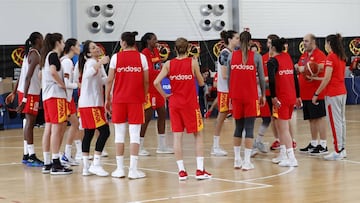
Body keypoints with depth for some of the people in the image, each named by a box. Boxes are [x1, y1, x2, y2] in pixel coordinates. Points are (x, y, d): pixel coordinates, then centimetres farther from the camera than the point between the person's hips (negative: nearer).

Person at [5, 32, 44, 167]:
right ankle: (31, 157, -7)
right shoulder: (35, 55, -13)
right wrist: (24, 98, -24)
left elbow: (22, 76, 20)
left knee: (29, 122, 13)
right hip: (30, 93, -10)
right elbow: (28, 77, -20)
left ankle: (26, 155, 18)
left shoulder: (29, 53, 16)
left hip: (23, 91, 10)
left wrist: (14, 92, 23)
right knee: (30, 122, -8)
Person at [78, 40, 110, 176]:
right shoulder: (91, 62, -11)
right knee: (104, 131, -13)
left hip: (95, 103, 10)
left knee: (88, 133, 8)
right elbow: (88, 73, -33)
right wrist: (100, 62, -44)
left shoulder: (97, 63, 18)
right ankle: (95, 164, -14)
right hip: (90, 104, -10)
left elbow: (101, 81, 17)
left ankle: (86, 167, 10)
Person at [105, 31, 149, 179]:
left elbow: (110, 80, -2)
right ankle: (133, 169, -2)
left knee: (119, 134, 8)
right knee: (135, 135, 1)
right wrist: (144, 97, 13)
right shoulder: (141, 57, 1)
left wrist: (107, 99, 6)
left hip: (119, 99, 0)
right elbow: (146, 81, 1)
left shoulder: (116, 57, 0)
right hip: (136, 99, 0)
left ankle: (119, 169, 9)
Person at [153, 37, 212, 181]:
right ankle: (200, 170, 1)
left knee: (177, 136, 5)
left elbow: (156, 83, -11)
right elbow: (201, 83, 3)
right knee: (198, 135, 8)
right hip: (190, 103, -2)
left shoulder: (169, 64, -1)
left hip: (174, 103, 2)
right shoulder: (193, 62, -6)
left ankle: (181, 171, 3)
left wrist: (165, 95, 3)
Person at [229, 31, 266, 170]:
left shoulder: (232, 56, 2)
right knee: (249, 128, 0)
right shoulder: (256, 57, -4)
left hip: (236, 96, 3)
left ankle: (237, 160, 17)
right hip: (251, 96, -3)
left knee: (238, 127, 14)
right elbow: (261, 77, 0)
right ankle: (247, 162, -3)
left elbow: (229, 77, 5)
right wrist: (263, 95, 11)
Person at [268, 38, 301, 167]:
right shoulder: (288, 57, 12)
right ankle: (283, 155, 22)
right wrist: (298, 96, 20)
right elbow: (295, 77, 15)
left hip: (281, 98, -7)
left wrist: (273, 97, -20)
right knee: (279, 125, 18)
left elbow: (272, 80, -23)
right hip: (292, 97, 7)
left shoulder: (272, 61, -9)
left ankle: (291, 158, -7)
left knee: (284, 128, -4)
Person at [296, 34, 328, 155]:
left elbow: (321, 66, -27)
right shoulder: (303, 56, 17)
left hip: (316, 93, -8)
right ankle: (313, 144, 21)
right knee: (311, 119, 13)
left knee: (320, 117, -5)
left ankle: (323, 146, -3)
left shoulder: (319, 54, -10)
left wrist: (305, 68, -23)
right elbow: (300, 69, 24)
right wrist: (297, 68, 0)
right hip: (305, 94, 8)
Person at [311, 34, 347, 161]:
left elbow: (327, 79, -17)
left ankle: (338, 151, -5)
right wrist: (315, 78, 19)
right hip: (342, 92, 9)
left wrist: (316, 94, -12)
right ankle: (342, 149, 16)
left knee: (335, 122, -6)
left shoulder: (331, 57, -13)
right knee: (341, 120, 12)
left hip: (332, 94, -9)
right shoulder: (342, 57, 12)